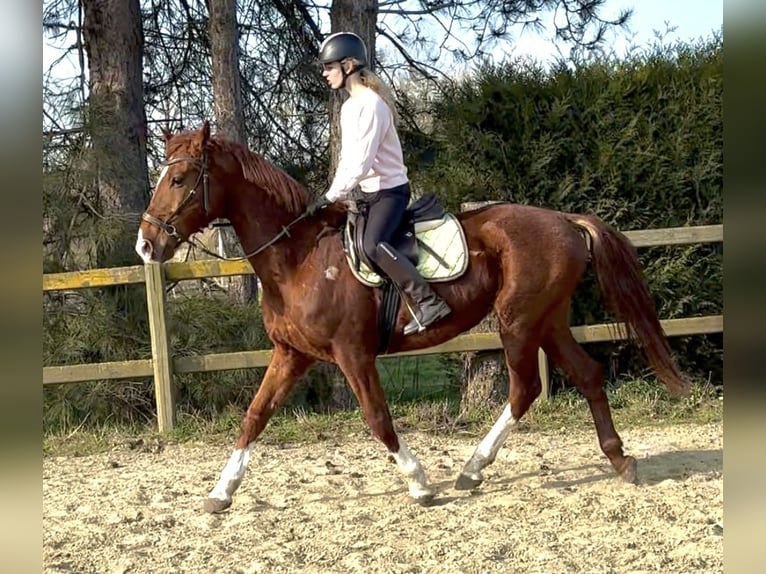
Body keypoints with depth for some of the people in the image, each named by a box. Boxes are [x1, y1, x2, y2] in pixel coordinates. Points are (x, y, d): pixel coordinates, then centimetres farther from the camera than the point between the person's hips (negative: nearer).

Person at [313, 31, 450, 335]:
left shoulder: (371, 104, -18)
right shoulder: (350, 106, 12)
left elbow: (362, 162, -24)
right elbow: (347, 158, 17)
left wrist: (334, 195, -21)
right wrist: (337, 195, 8)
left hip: (389, 190, -11)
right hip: (368, 193, 11)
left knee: (372, 245, -31)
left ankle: (428, 301, -31)